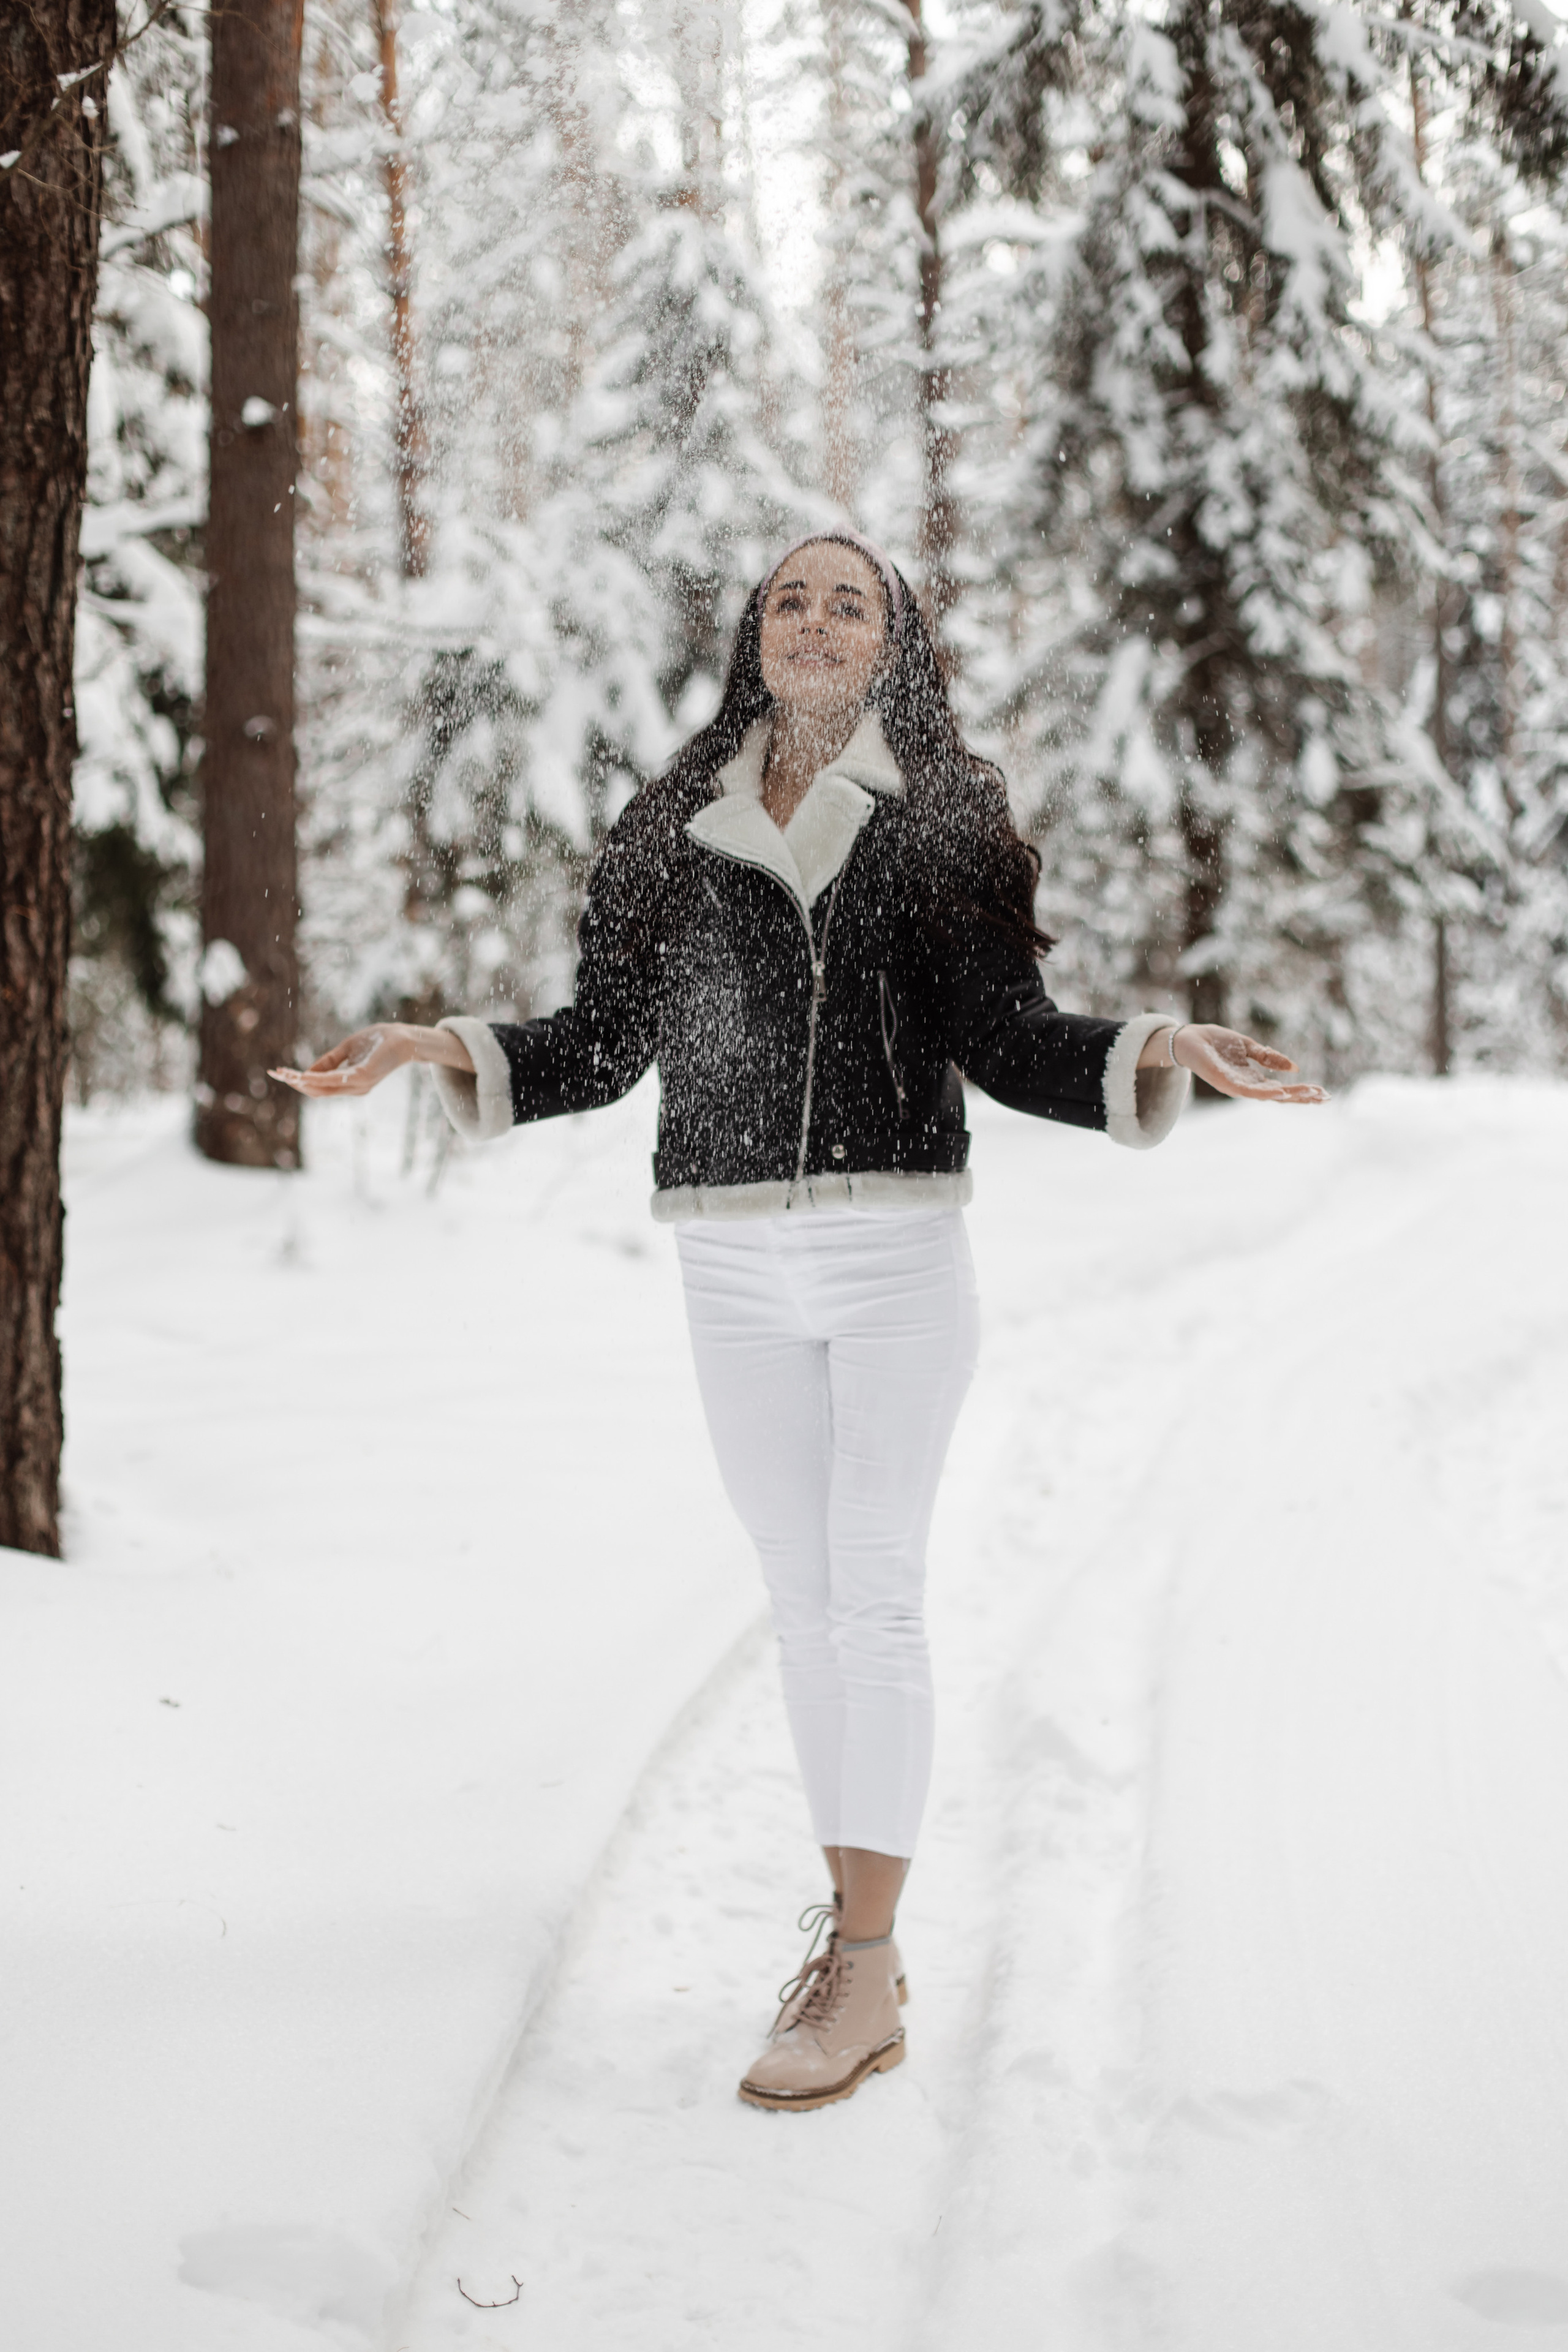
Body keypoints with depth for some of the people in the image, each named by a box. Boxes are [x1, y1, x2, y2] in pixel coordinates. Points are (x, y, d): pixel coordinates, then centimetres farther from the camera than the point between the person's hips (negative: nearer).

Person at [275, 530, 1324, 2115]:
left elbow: (1008, 1043, 0)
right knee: (801, 1593, 8)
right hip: (736, 1267, 3)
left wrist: (1159, 1053, -16)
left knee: (874, 1593, -5)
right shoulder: (674, 831, 10)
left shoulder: (942, 822, 3)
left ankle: (862, 1975, -2)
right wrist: (433, 1046, -1)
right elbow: (604, 1042, 11)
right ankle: (853, 1921, 18)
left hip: (898, 1245, -3)